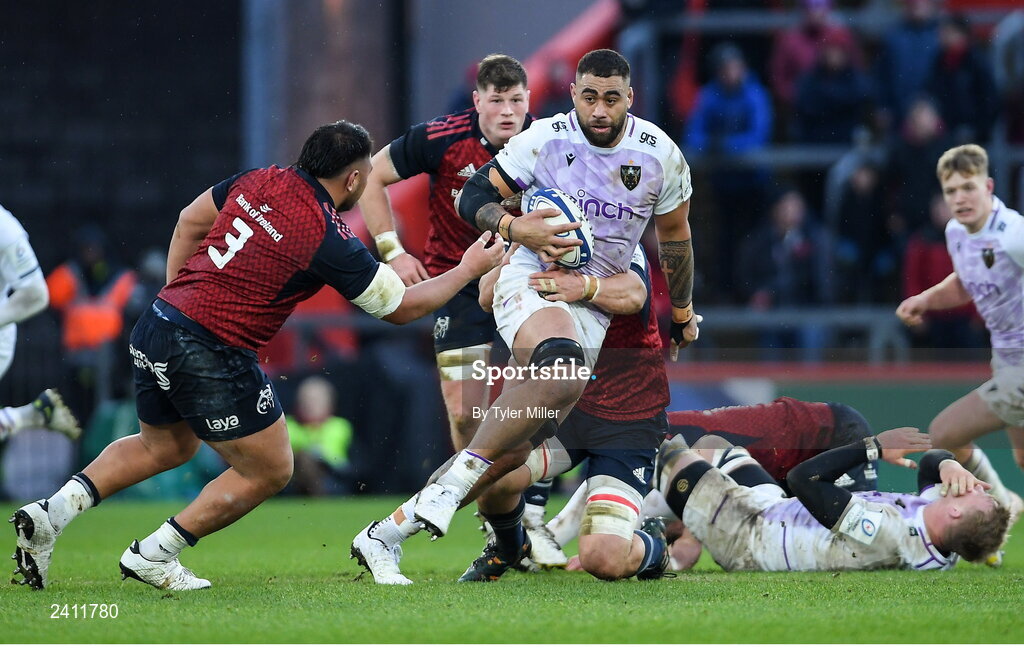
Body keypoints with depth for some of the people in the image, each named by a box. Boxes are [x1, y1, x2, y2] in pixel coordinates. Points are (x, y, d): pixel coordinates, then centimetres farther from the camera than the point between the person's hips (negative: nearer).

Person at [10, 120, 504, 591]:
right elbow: (402, 307, -2)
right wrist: (469, 269, 9)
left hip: (157, 325, 8)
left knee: (163, 447, 31)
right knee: (269, 470, 10)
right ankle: (154, 555, 12)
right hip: (212, 354, -8)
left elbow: (190, 221, 20)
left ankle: (52, 512, 16)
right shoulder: (331, 242, -14)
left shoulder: (258, 182, 5)